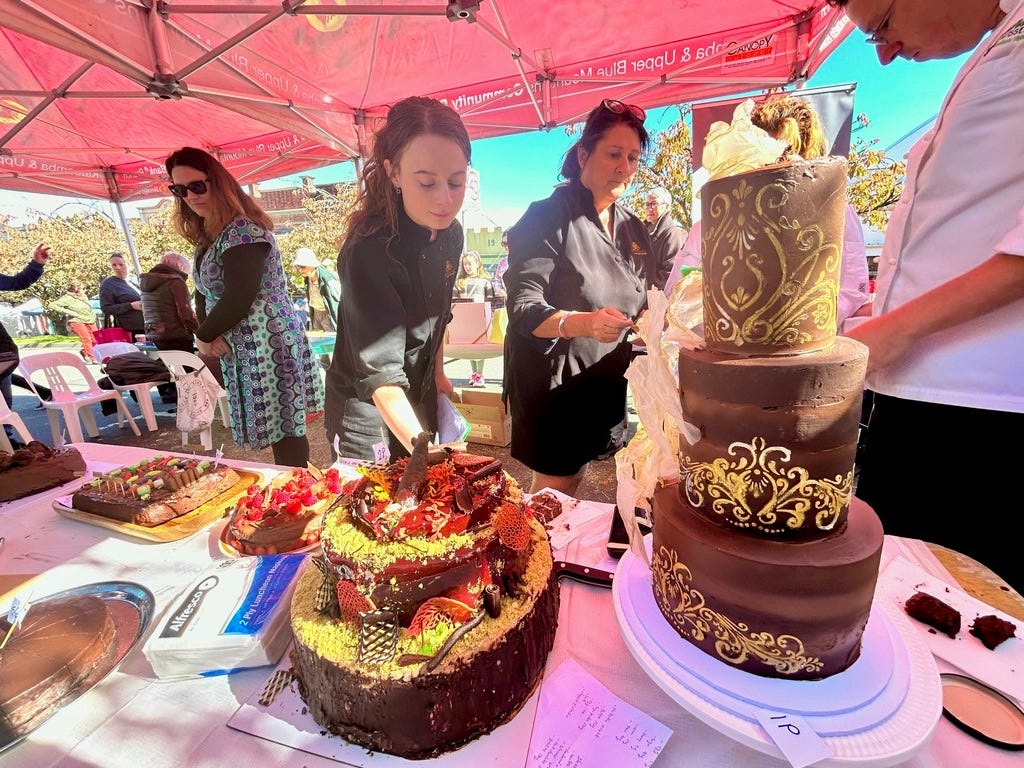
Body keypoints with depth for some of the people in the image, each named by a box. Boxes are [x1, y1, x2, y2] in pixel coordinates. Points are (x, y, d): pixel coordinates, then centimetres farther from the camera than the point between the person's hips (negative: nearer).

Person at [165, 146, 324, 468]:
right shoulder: (208, 235, 16)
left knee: (282, 427, -2)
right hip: (242, 348, 9)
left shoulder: (243, 230, -14)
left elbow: (239, 296, -20)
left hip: (266, 343, -9)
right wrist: (206, 334, -3)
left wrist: (204, 335, -7)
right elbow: (205, 292, 15)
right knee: (275, 425, 15)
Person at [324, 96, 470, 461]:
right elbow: (380, 371, -32)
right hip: (369, 419, -6)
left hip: (420, 402, 7)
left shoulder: (450, 234, -7)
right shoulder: (369, 251, -29)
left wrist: (438, 373, 14)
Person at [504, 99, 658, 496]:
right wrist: (583, 323, -36)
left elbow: (644, 302, 19)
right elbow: (523, 309, -19)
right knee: (554, 486, 5)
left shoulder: (632, 227, 12)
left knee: (576, 480, 19)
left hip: (605, 384, 7)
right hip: (553, 384, -6)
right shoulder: (547, 218, -10)